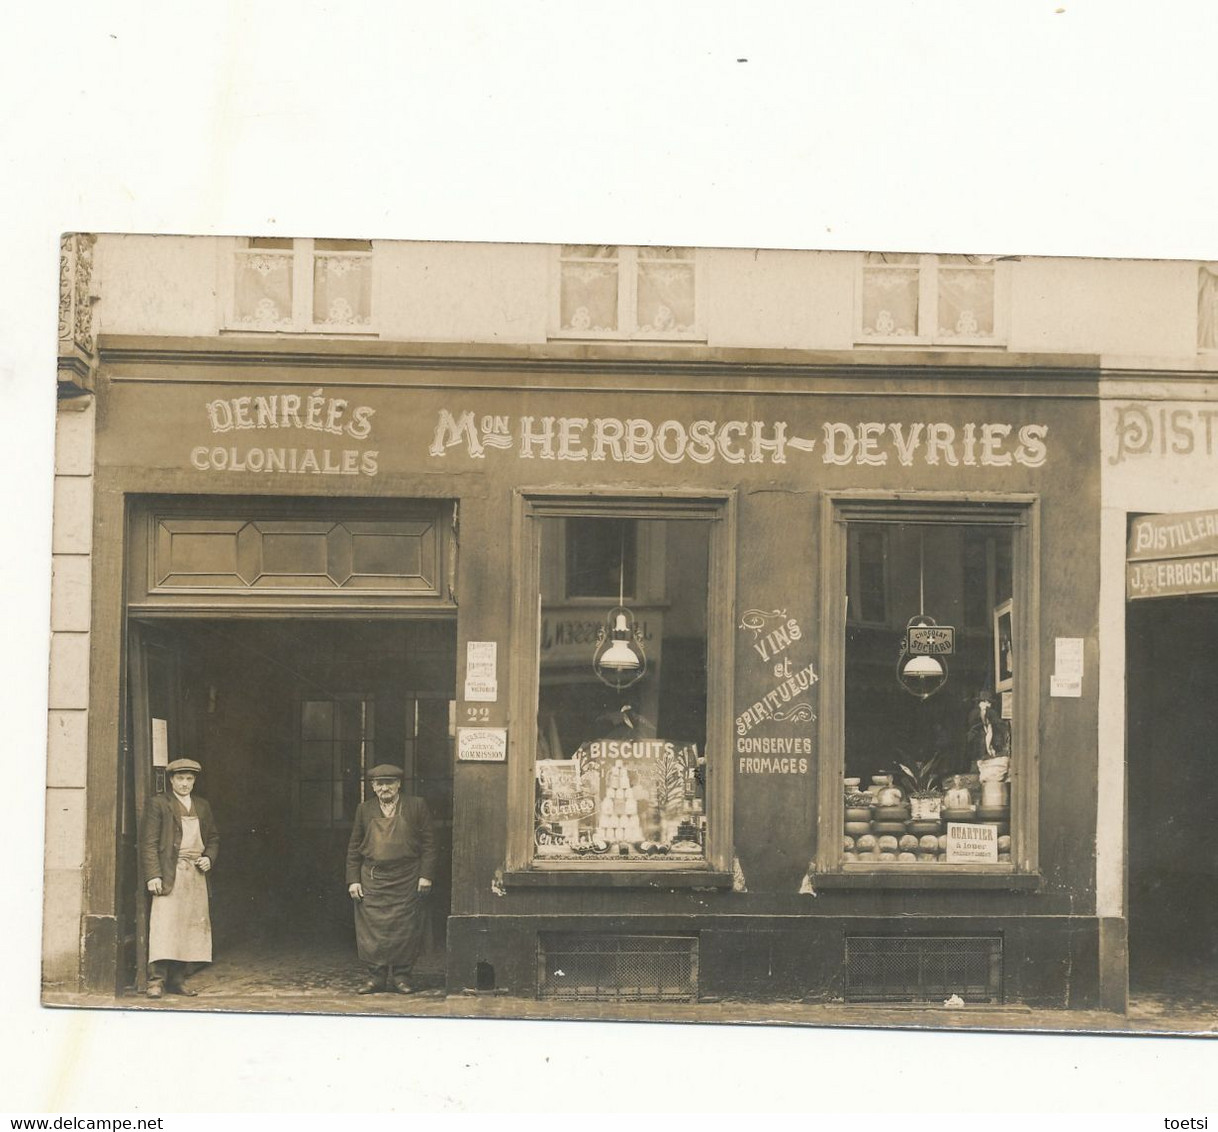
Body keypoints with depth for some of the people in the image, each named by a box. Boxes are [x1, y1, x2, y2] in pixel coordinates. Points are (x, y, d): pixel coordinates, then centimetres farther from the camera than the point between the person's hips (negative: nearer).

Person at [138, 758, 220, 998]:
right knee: (164, 925, -12)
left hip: (196, 875, 6)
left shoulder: (202, 807, 18)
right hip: (169, 874, -6)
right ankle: (156, 980, -12)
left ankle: (178, 980, 8)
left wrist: (209, 858, 6)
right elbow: (149, 842, -5)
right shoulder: (158, 804, 0)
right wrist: (153, 875, -14)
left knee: (192, 926, 3)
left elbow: (213, 838, 26)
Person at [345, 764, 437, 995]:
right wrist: (353, 880, 2)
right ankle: (377, 976, 5)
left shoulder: (416, 807, 4)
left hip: (406, 880, -1)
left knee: (405, 929, -1)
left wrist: (426, 875, -6)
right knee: (373, 928, -2)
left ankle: (401, 976, 8)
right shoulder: (364, 810, 9)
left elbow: (428, 843, 3)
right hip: (372, 879, 1)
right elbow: (354, 847, 10)